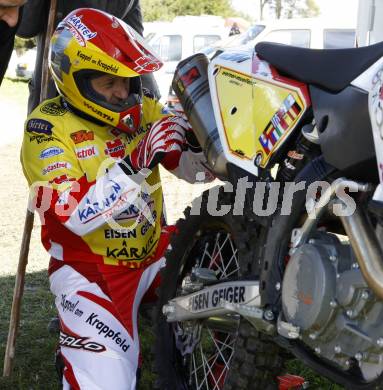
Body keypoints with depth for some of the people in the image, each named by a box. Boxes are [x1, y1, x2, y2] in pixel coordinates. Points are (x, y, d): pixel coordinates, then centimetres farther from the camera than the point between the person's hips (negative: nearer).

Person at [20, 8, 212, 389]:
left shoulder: (143, 108, 1)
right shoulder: (47, 128, -16)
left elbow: (197, 166, 3)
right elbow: (77, 214, -28)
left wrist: (197, 130, -19)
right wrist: (137, 162, -37)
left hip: (155, 249, 6)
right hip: (91, 269, -5)